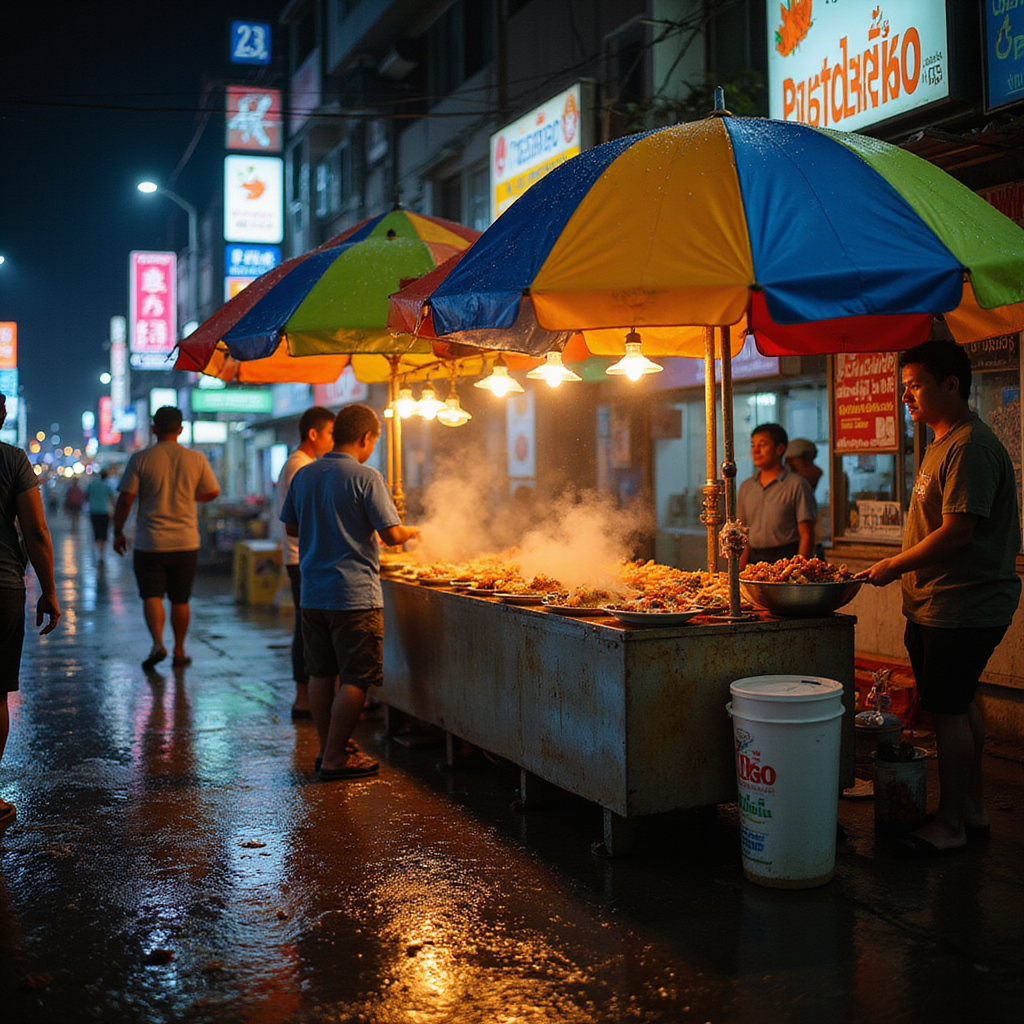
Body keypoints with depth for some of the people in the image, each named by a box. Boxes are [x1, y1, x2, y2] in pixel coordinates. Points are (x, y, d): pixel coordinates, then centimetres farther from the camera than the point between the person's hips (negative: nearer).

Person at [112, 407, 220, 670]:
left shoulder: (140, 459, -6)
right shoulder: (196, 459, -1)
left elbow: (125, 500, -5)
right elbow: (212, 492, 9)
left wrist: (118, 532, 7)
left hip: (150, 542, -2)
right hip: (186, 542, 2)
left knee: (151, 596, 5)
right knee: (180, 600, 12)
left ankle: (158, 643, -14)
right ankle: (179, 651, 18)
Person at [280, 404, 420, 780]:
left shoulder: (304, 475, 7)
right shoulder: (366, 477, -12)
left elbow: (292, 526, 16)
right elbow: (391, 534, -13)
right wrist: (413, 531, 8)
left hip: (313, 592, 7)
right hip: (355, 594, -7)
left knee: (321, 674, 14)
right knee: (356, 679, 1)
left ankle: (327, 749, 22)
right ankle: (334, 759, 4)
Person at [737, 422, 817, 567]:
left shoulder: (796, 485, -2)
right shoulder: (746, 487, 13)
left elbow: (806, 536, -6)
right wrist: (740, 571, 3)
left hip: (786, 559, -4)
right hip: (754, 559, 4)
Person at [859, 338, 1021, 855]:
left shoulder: (971, 447, -17)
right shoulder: (942, 443, 16)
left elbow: (958, 532, -23)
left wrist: (893, 566, -16)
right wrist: (899, 568, 16)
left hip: (962, 607, -10)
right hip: (936, 604, 11)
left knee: (948, 711, -4)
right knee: (959, 705, 16)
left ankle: (950, 823, 7)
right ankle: (972, 810, 28)